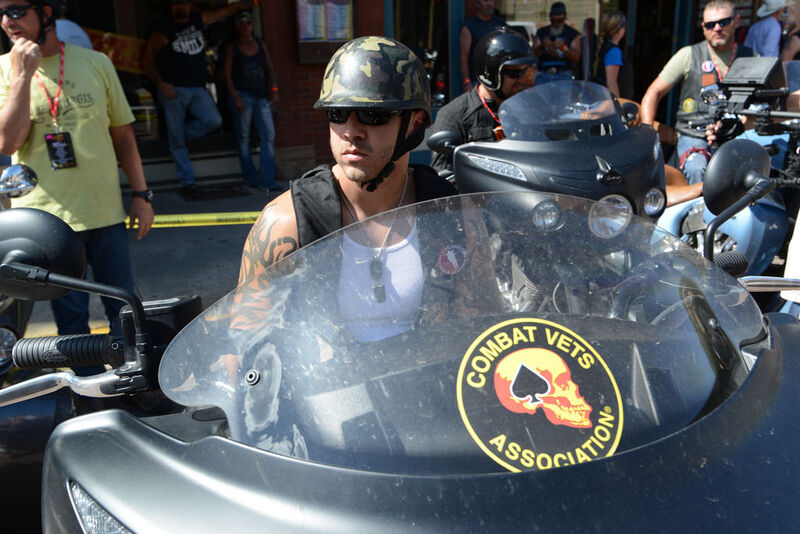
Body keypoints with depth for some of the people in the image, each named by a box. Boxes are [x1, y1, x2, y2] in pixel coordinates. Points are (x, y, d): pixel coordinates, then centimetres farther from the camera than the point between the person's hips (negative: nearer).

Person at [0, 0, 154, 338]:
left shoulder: (95, 63, 4)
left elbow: (122, 132, 10)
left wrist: (141, 194, 8)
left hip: (105, 212, 2)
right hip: (46, 219, -1)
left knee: (125, 313, 12)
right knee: (71, 320, 6)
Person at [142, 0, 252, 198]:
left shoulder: (198, 19, 11)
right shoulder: (162, 30, -2)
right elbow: (146, 61, -1)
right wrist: (161, 84, -13)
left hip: (198, 89, 4)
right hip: (173, 90, -4)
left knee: (213, 120, -20)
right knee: (176, 141, -3)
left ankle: (181, 134, 8)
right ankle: (187, 182, 7)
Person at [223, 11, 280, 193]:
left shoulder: (260, 44, 13)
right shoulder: (232, 47, 2)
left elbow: (270, 69, 14)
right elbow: (227, 75, -2)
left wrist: (273, 90, 1)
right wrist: (235, 98, -12)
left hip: (261, 96, 4)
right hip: (242, 94, -4)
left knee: (268, 136, -6)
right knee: (243, 138, 0)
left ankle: (266, 180, -7)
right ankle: (251, 178, 9)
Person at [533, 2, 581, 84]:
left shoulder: (573, 34, 9)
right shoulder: (541, 32, 16)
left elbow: (576, 57, -2)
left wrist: (564, 48, -21)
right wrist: (542, 47, -14)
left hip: (563, 76, -2)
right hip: (543, 75, 2)